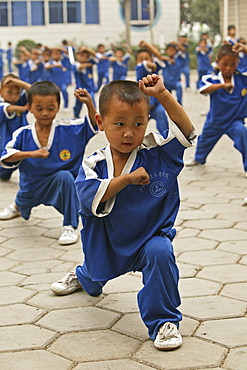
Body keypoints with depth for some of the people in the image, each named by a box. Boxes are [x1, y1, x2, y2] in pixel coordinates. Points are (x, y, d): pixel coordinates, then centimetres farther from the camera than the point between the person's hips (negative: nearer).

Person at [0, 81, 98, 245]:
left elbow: (94, 124, -13)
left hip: (59, 183, -3)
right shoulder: (22, 134, -15)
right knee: (23, 205, 29)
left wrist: (89, 104, -30)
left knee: (65, 176, -36)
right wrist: (31, 154, -32)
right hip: (31, 186, 3)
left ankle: (71, 227, -25)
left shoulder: (68, 129, -15)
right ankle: (18, 207, 75)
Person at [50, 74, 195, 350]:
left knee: (160, 254, -35)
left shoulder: (157, 153, -17)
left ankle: (163, 321, -17)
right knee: (95, 273, 30)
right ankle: (83, 278, 72)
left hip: (150, 237, -2)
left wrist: (163, 95, -40)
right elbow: (89, 197, -31)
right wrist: (127, 179, -38)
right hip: (106, 244, 3)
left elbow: (185, 130, -30)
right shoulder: (93, 164, -16)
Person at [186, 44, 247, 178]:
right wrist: (223, 85, -47)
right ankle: (199, 158, 61)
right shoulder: (212, 79, -18)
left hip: (235, 120, -1)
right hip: (214, 121, 2)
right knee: (204, 142, 24)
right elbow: (203, 89, -37)